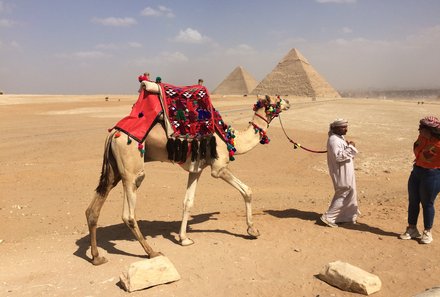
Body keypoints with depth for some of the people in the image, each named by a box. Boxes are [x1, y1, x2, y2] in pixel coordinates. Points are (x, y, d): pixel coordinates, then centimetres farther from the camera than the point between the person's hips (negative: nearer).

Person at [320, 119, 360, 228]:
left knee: (350, 193, 19)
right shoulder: (333, 140, -20)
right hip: (341, 174, -11)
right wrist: (350, 147, -23)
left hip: (346, 173, 11)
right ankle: (328, 217, 1)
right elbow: (338, 156, -27)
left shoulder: (340, 138, 12)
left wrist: (348, 146, 3)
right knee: (343, 195, -5)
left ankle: (350, 216, 33)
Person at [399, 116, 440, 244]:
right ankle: (412, 229, 27)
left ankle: (427, 232, 23)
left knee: (427, 204, 5)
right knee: (413, 201, 12)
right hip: (416, 171, 7)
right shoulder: (422, 137, 1)